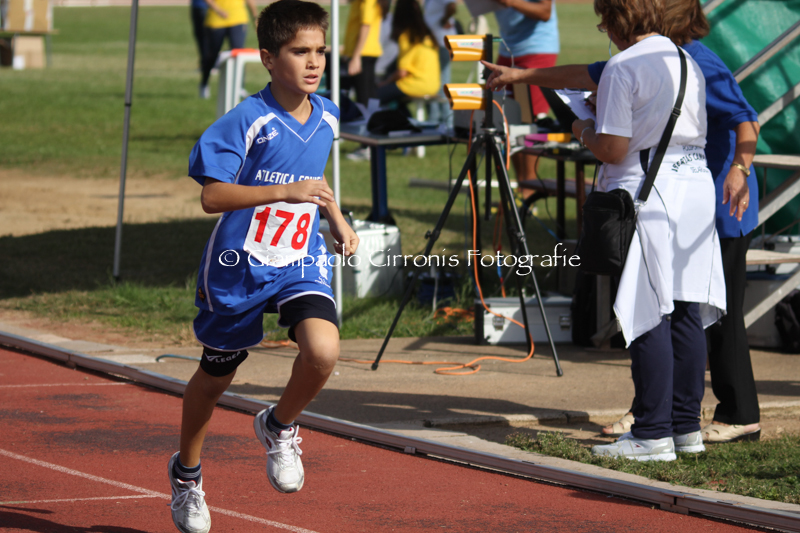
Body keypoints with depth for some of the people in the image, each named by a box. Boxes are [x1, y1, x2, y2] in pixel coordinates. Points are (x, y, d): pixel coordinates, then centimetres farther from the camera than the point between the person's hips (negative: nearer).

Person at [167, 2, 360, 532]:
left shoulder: (327, 116, 2)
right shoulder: (247, 121, -17)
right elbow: (212, 196, -23)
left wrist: (337, 220, 12)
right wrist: (286, 192, -29)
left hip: (302, 261, 3)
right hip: (240, 264, -3)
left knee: (323, 350, -25)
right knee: (216, 374, 15)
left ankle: (280, 427, 7)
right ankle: (187, 472, 41)